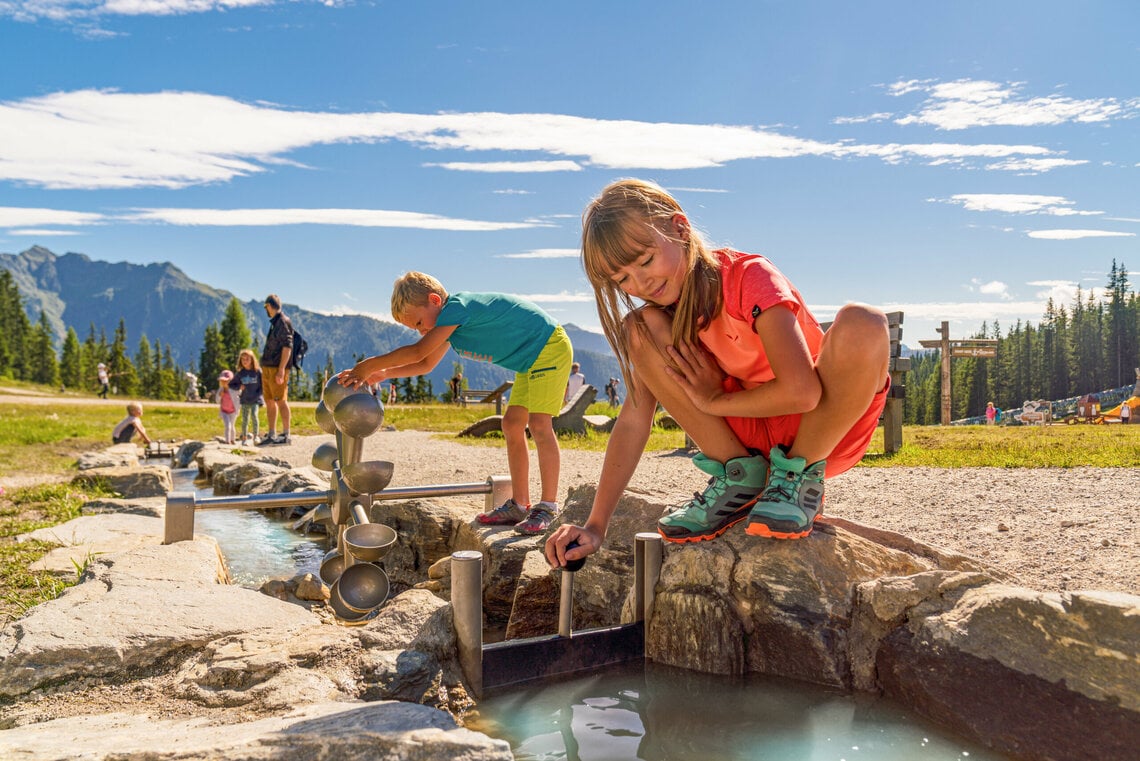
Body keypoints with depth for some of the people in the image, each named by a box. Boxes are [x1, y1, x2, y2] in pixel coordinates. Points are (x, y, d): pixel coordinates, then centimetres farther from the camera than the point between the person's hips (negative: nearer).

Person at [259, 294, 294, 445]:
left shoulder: (284, 321, -9)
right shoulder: (274, 323, 19)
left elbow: (287, 346, -17)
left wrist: (281, 370, -22)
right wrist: (265, 370, 20)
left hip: (277, 369, -9)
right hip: (267, 368, 9)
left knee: (281, 401, -7)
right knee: (269, 402, 9)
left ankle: (285, 435, -4)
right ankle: (271, 435, 14)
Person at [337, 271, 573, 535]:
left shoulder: (457, 307, -23)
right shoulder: (451, 321, 7)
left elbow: (418, 351, -26)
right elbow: (427, 364, 15)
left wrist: (369, 365, -19)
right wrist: (384, 373, 3)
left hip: (550, 346, -10)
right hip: (530, 360, 10)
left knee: (539, 423, -19)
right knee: (512, 424, 6)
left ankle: (548, 507, -15)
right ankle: (519, 505, 11)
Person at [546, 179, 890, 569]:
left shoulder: (750, 277, -20)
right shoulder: (667, 316, -1)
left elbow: (801, 391, -30)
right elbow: (634, 418, -7)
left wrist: (714, 400, -16)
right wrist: (595, 525, -15)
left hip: (827, 427, -4)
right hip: (751, 432, 4)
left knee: (861, 323, -36)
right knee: (641, 329, -15)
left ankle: (799, 477, -12)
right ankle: (739, 477, -6)